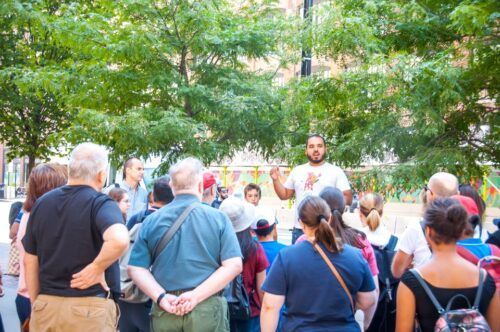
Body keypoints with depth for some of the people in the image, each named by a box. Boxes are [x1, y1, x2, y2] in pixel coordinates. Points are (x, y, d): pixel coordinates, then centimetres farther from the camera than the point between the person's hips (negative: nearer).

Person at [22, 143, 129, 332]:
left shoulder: (41, 203, 5)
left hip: (45, 304, 5)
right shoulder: (99, 203, -11)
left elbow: (30, 261, 9)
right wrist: (97, 268, -16)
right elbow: (119, 240, -32)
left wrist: (36, 304, 17)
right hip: (89, 307, -4)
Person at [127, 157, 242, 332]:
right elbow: (234, 265, -10)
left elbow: (135, 268, -1)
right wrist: (197, 296, -13)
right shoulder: (218, 218, -2)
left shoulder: (152, 221, 4)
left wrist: (161, 297, -8)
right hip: (207, 310, -2)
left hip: (164, 311, 2)